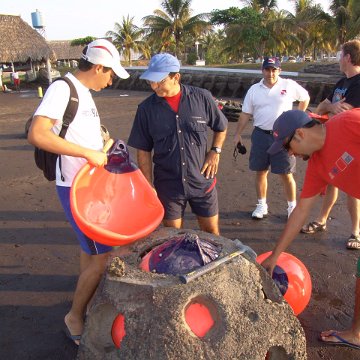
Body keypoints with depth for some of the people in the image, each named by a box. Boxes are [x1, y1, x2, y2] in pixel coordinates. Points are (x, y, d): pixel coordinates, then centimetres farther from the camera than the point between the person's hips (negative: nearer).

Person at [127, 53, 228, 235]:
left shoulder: (202, 97, -7)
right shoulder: (146, 109, -7)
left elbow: (220, 127, 10)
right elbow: (143, 151, -1)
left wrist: (215, 151, -3)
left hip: (202, 181, 0)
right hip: (168, 184, 0)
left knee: (211, 231, 14)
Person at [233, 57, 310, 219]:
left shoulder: (289, 85, -2)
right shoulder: (254, 89, 5)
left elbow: (305, 98, 13)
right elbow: (245, 114, 8)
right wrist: (238, 134, 6)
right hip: (260, 135, 3)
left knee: (286, 174, 2)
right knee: (260, 172, 10)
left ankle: (292, 206, 17)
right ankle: (261, 205, 24)